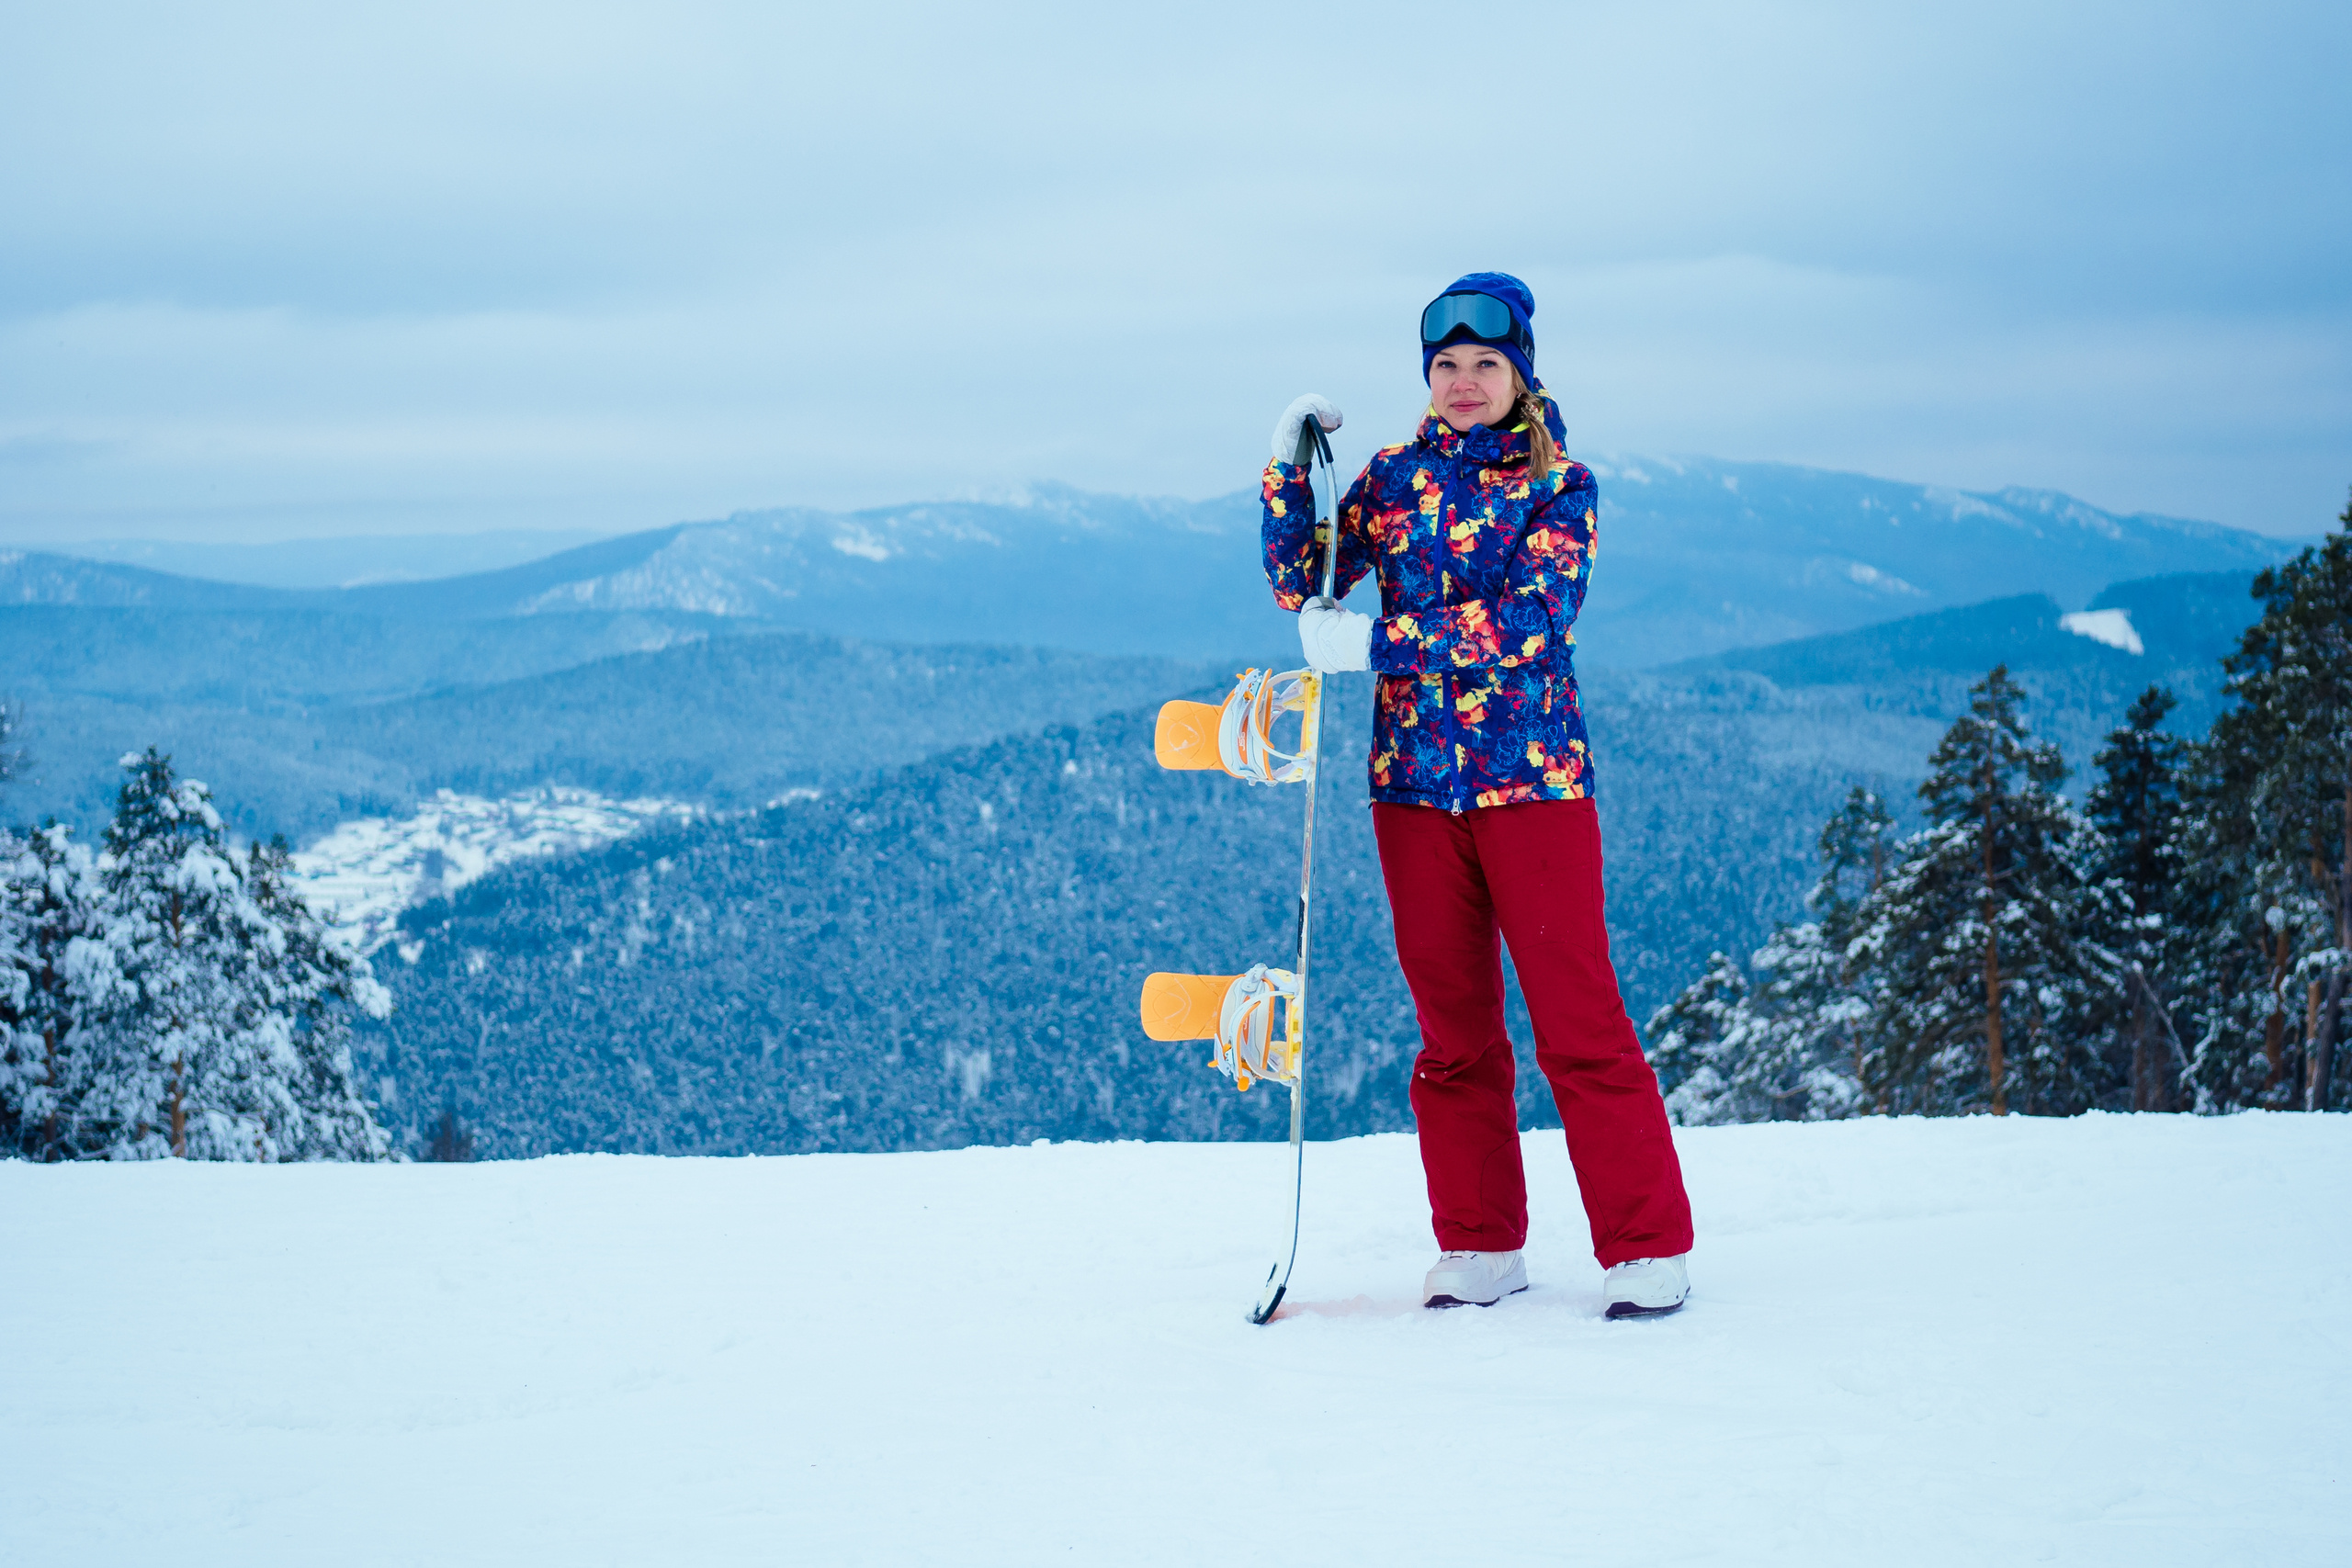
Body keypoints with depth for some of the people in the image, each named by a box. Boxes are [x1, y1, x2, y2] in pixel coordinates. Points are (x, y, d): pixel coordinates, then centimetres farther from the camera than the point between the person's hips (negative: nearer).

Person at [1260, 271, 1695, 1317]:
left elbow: (1527, 622, -14)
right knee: (1452, 1029, 8)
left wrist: (1376, 645, -16)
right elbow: (1304, 584, 8)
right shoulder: (1392, 478, 12)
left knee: (1578, 1021, -7)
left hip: (1531, 779, -4)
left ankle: (1649, 1248, -1)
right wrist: (1288, 471, -4)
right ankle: (1479, 1246, 17)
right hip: (1414, 784, 4)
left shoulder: (1558, 485, 0)